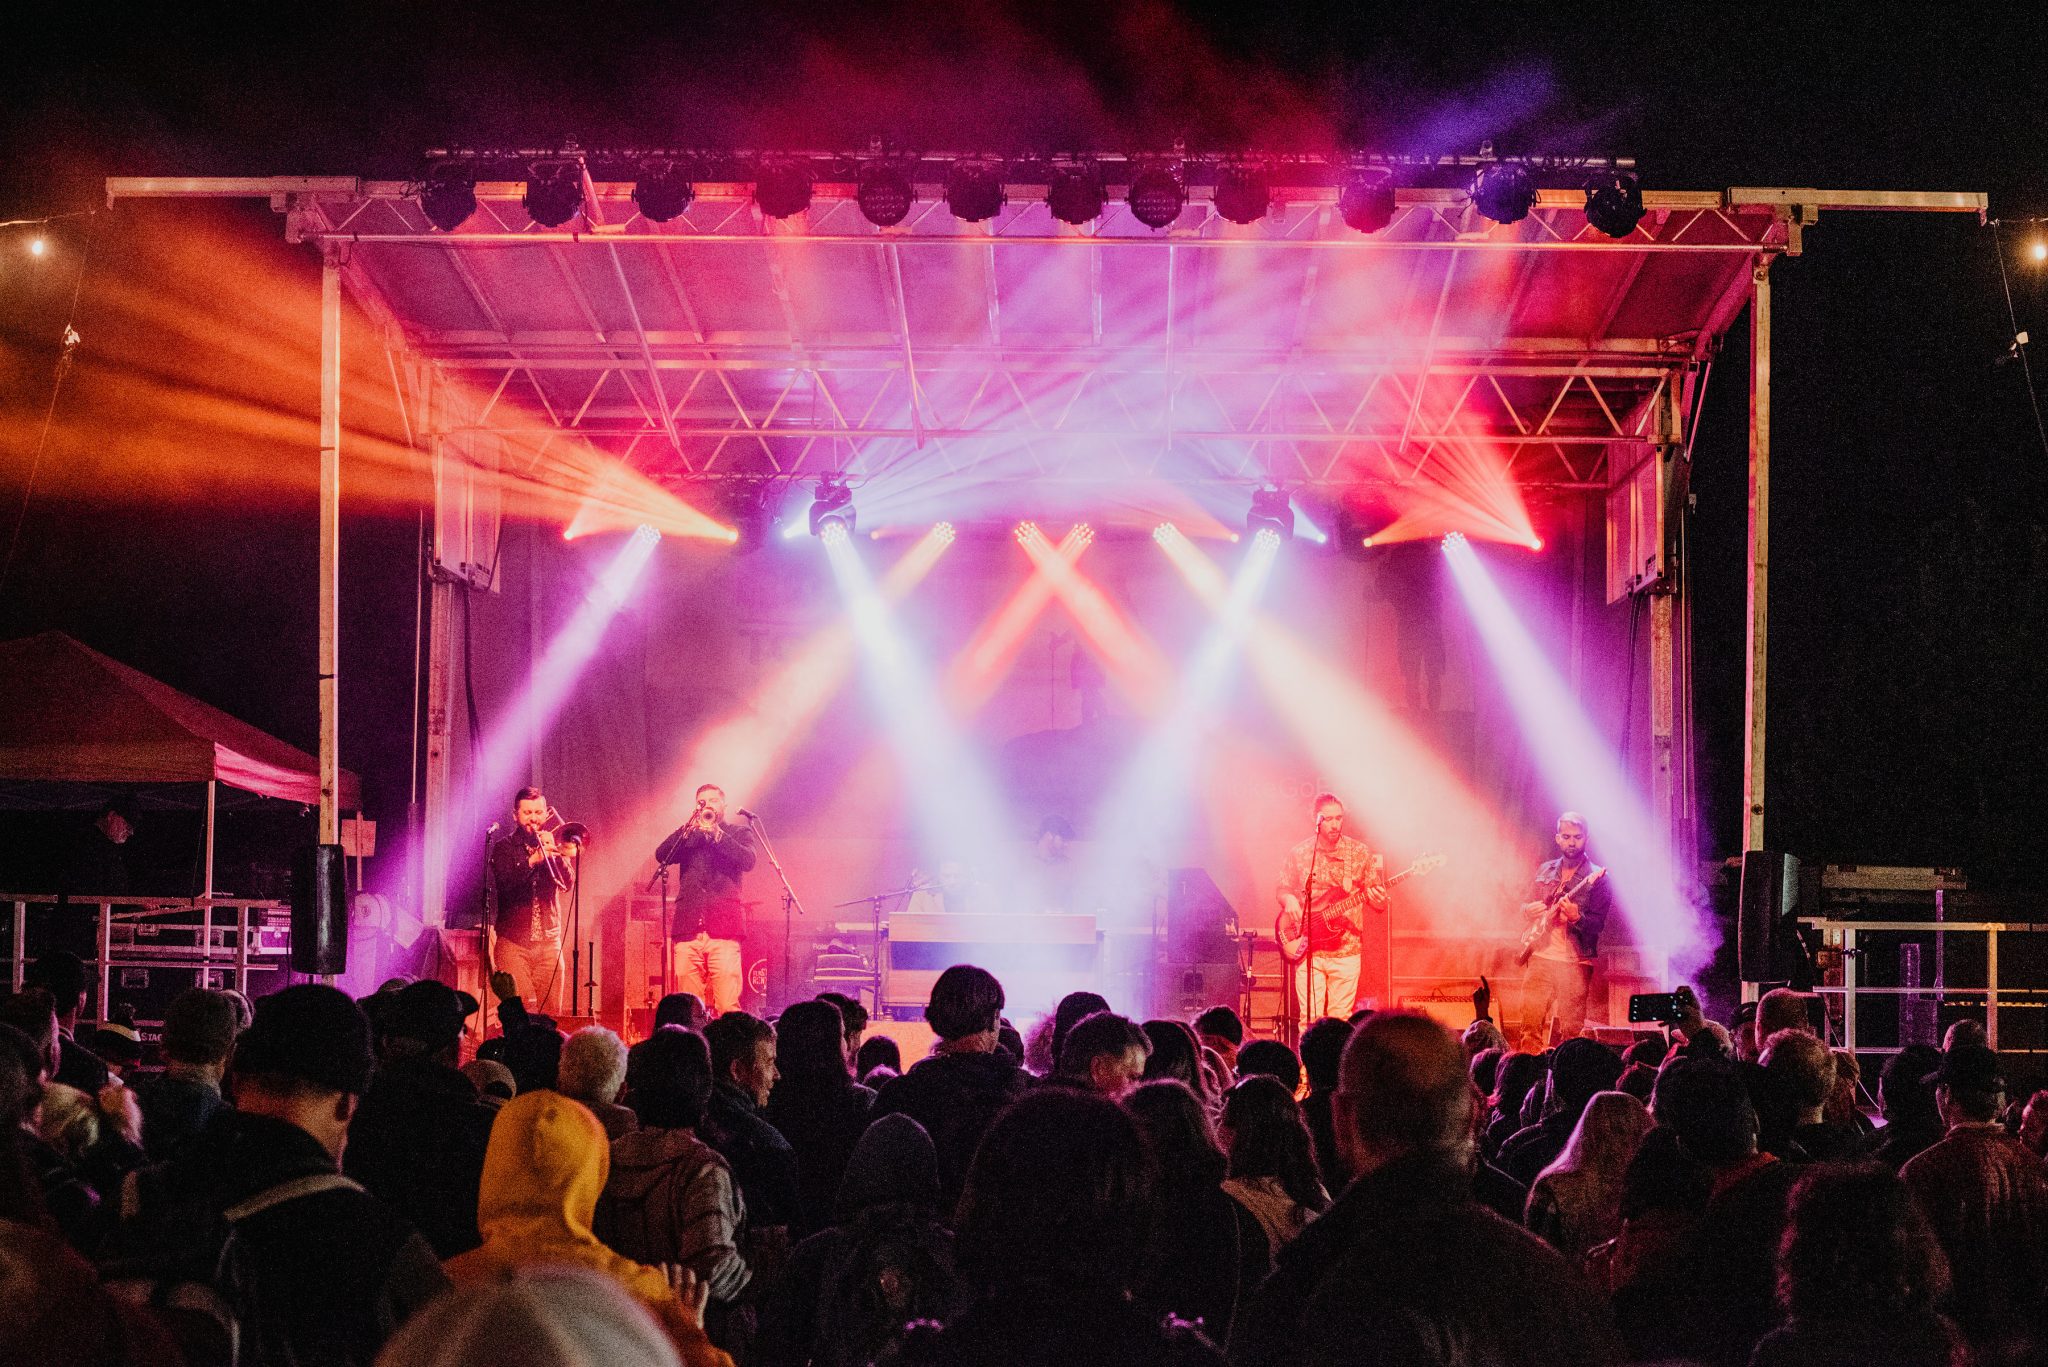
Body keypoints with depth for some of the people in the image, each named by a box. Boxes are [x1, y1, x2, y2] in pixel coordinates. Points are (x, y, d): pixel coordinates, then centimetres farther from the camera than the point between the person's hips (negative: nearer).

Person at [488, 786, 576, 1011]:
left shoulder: (554, 846, 14)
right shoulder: (504, 847, 6)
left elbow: (567, 883, -1)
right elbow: (505, 885, -12)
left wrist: (556, 854, -17)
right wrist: (533, 860, -24)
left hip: (549, 942, 3)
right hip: (513, 944, -3)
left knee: (550, 1014, -2)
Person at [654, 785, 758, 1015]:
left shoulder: (739, 833, 15)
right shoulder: (688, 836, 22)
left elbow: (748, 861, -5)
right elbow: (661, 856, 4)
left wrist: (716, 835, -13)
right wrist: (687, 830, -8)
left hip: (723, 927, -3)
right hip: (688, 927, 3)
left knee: (728, 1009, -14)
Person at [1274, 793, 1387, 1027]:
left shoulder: (1360, 853, 3)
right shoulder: (1298, 854, 4)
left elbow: (1378, 901, 8)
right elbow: (1282, 889, 15)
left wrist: (1377, 899, -16)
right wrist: (1289, 900, -8)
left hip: (1346, 950, 0)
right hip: (1309, 951, 0)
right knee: (1309, 1019, -4)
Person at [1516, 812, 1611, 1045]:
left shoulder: (1596, 877, -3)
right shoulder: (1545, 871, 13)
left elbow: (1598, 923, -9)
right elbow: (1526, 906, 25)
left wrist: (1577, 918, -29)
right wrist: (1529, 909, 1)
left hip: (1575, 961, -4)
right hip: (1541, 956, 4)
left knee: (1570, 1032, -5)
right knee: (1530, 1023, 1)